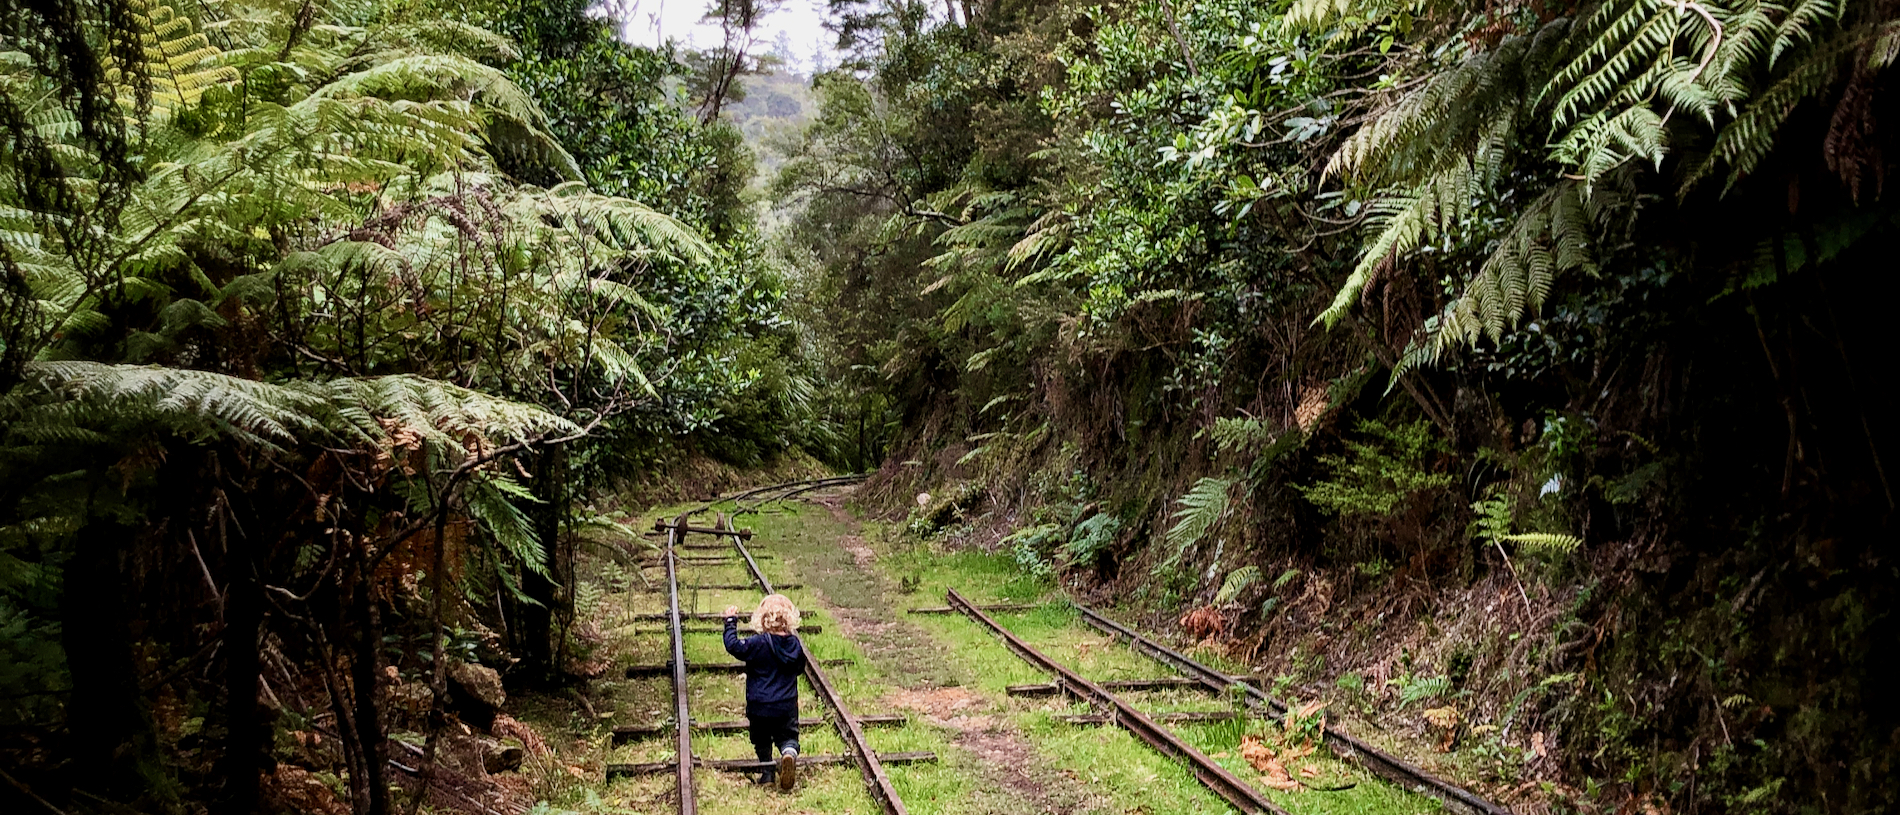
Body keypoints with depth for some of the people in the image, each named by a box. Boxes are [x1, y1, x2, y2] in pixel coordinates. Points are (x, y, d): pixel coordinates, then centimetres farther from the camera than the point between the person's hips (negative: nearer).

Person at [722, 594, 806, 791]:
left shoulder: (758, 644, -16)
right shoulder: (795, 644, -3)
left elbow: (733, 645, -14)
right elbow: (800, 668, 12)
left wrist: (731, 622, -4)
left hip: (759, 706, -2)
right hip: (787, 706, 2)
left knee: (762, 740, 17)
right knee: (788, 736, 9)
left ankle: (767, 772, 21)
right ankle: (790, 752, -23)